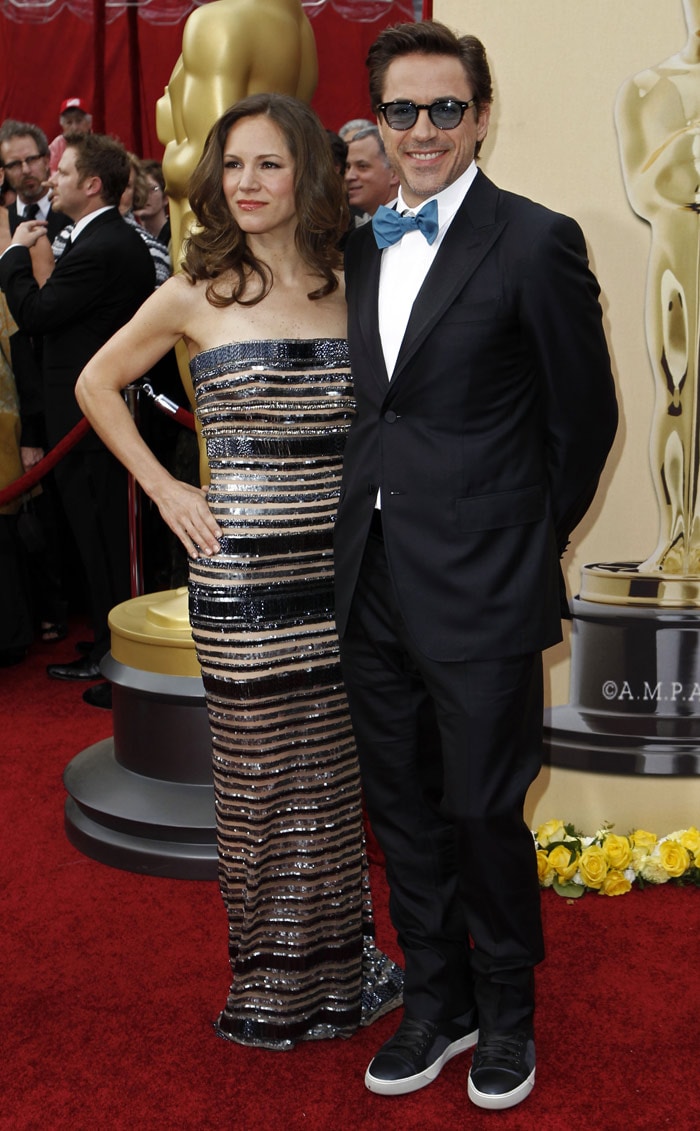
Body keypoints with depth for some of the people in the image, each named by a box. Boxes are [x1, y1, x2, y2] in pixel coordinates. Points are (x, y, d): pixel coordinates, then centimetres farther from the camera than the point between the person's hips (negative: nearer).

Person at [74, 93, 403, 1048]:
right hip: (243, 570, -3)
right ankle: (272, 982, 26)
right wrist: (162, 487, 2)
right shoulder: (197, 295, -2)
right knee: (259, 776, 7)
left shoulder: (348, 288, 5)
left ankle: (339, 963, 32)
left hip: (340, 565, 3)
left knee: (335, 772, 13)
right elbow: (96, 385, 11)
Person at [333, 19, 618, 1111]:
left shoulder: (536, 242, -8)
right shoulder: (366, 244, 11)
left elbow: (584, 416, -3)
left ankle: (506, 1016, 31)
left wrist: (526, 545, 5)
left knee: (485, 811, 6)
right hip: (373, 582, 6)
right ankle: (435, 1001, 36)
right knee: (402, 806, 15)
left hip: (479, 589, -6)